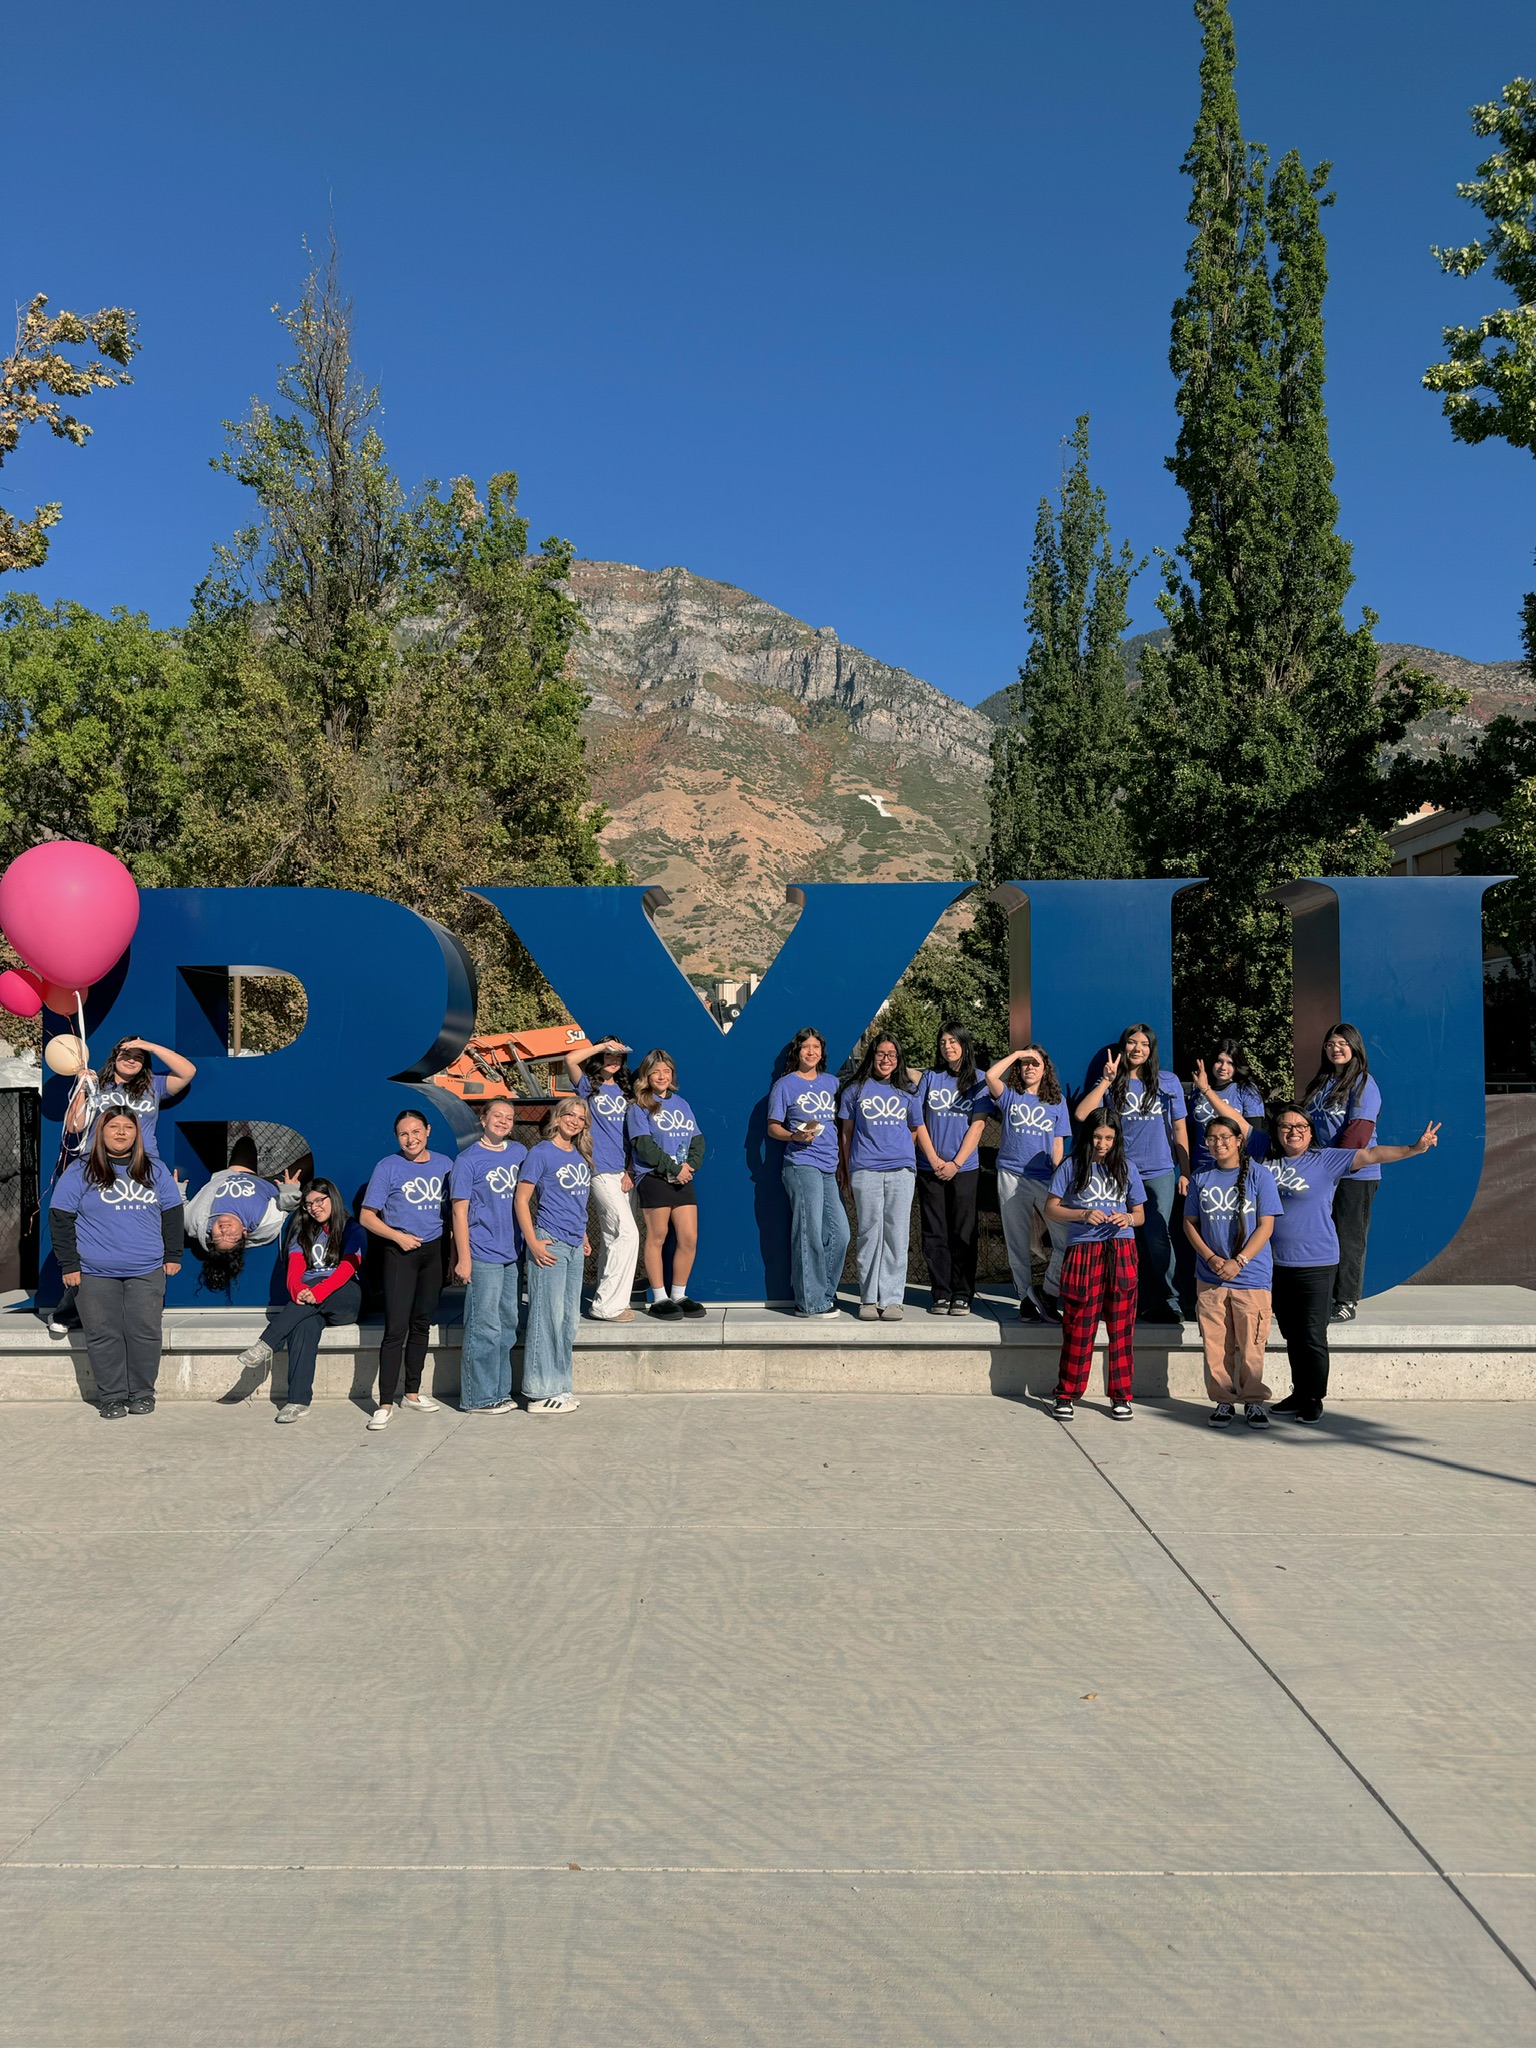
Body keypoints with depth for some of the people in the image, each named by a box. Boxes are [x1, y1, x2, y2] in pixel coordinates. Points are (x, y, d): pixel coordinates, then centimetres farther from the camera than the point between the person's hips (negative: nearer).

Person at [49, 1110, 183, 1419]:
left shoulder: (155, 1171, 10)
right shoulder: (80, 1172, 2)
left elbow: (172, 1215, 13)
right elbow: (60, 1219, 0)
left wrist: (173, 1255, 8)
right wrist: (69, 1265, -4)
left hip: (146, 1272, 2)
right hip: (95, 1274, -1)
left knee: (145, 1334, 1)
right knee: (104, 1336, 2)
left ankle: (142, 1394, 14)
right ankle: (112, 1397, 13)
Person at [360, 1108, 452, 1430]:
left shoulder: (444, 1164, 6)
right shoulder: (387, 1167, -5)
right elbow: (366, 1216, -4)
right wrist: (398, 1236, -14)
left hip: (434, 1250, 4)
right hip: (400, 1253, -4)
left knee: (421, 1323, 14)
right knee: (396, 1328, -9)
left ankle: (413, 1392, 25)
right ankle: (385, 1404, -6)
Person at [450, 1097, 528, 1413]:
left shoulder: (519, 1152, 9)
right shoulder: (468, 1159, -6)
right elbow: (460, 1211, -8)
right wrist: (463, 1258, -12)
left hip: (513, 1254, 6)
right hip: (483, 1256, -6)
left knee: (508, 1325, 13)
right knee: (484, 1328, -4)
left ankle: (500, 1391, 23)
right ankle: (478, 1398, 6)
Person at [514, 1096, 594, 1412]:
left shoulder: (581, 1157, 13)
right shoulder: (541, 1153, -7)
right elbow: (521, 1200, -9)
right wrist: (534, 1243, -14)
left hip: (575, 1246, 8)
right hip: (550, 1244, -7)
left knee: (569, 1320, 11)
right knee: (548, 1317, -6)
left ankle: (560, 1387, 20)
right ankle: (541, 1393, 1)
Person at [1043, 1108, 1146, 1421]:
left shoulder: (1126, 1169, 11)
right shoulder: (1071, 1167, 5)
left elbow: (1140, 1214, 15)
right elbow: (1050, 1209, 3)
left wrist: (1128, 1219, -8)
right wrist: (1083, 1214, -12)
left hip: (1122, 1253, 2)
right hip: (1083, 1252, -2)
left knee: (1122, 1327, 4)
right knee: (1078, 1327, -1)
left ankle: (1121, 1396, 13)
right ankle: (1066, 1395, 9)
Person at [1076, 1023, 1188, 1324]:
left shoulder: (1168, 1081, 6)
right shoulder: (1110, 1082, 6)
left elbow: (1179, 1128, 8)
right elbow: (1082, 1115, -9)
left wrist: (1185, 1172, 5)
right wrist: (1107, 1079, -10)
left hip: (1159, 1172, -1)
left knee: (1157, 1237, -10)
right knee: (1134, 1239, 6)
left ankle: (1166, 1302, 0)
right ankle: (1146, 1302, 15)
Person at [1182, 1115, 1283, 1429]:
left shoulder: (1258, 1175, -1)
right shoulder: (1200, 1178, 7)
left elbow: (1266, 1226, -4)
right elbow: (1190, 1223, 10)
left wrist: (1238, 1262, -12)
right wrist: (1211, 1258, -6)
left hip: (1251, 1276, -2)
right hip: (1210, 1277, 3)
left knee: (1251, 1345, 0)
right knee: (1215, 1344, 4)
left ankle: (1254, 1401, 14)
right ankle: (1223, 1400, 16)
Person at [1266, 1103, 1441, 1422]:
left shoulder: (1325, 1159, -5)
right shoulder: (1267, 1161, 6)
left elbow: (1371, 1155, -14)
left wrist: (1414, 1148, -23)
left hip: (1315, 1264, -4)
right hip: (1276, 1264, 4)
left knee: (1313, 1336, 0)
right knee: (1292, 1335, 15)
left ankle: (1313, 1400, 14)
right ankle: (1298, 1394, 29)